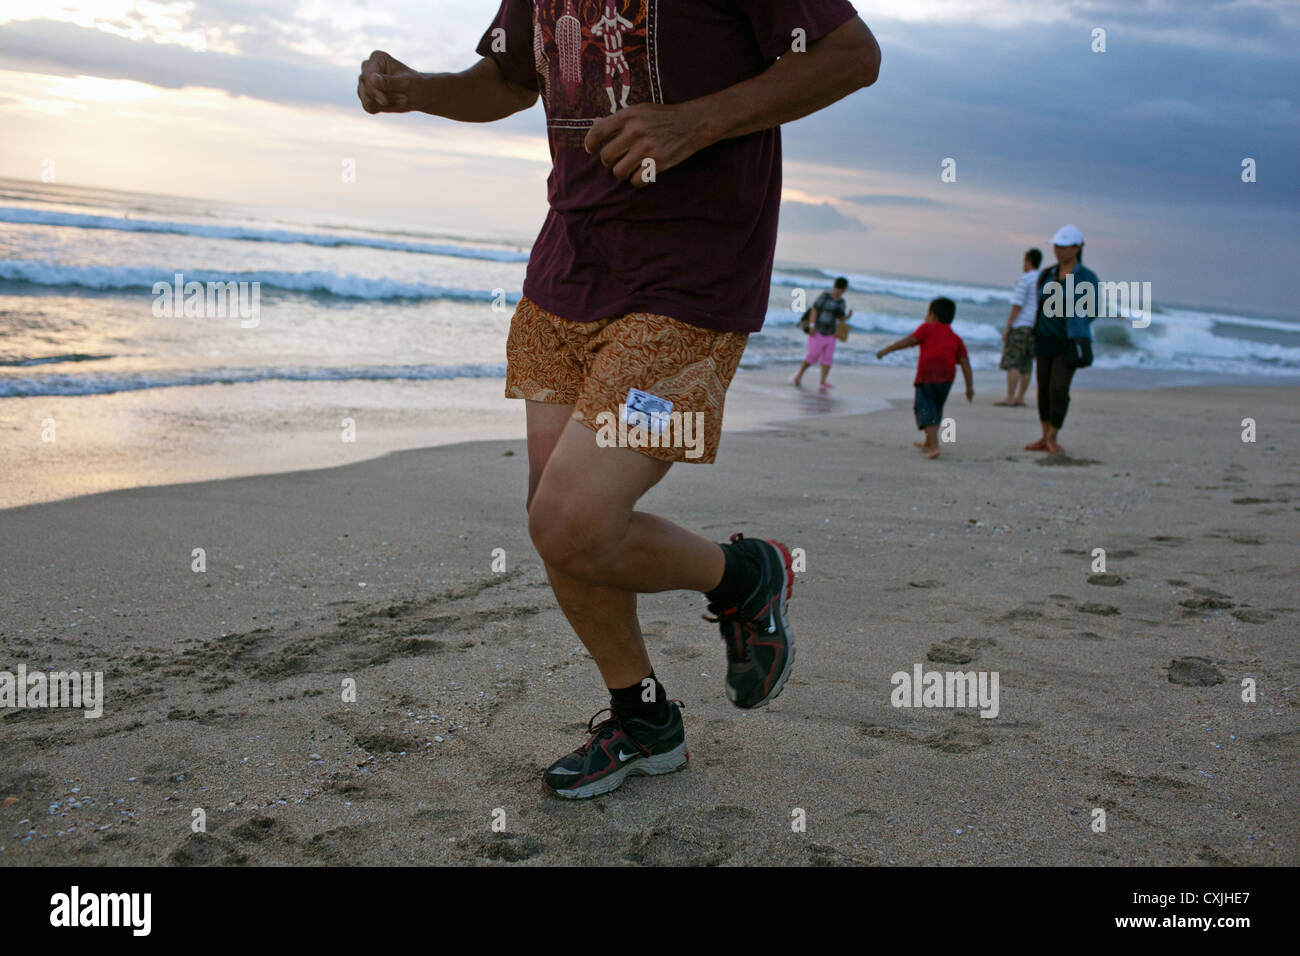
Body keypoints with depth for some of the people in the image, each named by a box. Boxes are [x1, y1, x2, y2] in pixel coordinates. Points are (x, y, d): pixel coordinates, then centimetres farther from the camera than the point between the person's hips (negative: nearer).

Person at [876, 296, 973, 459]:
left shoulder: (927, 328, 11)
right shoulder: (956, 338, 22)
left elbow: (909, 340, -3)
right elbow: (965, 362, 14)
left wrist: (887, 349, -1)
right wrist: (970, 386, 13)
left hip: (927, 374, -5)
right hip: (947, 375, 5)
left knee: (926, 409, -4)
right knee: (936, 409, 21)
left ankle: (934, 447, -19)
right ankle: (928, 443, 36)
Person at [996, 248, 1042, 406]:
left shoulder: (1025, 279, -10)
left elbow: (1017, 306, -15)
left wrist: (1007, 327, -12)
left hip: (1021, 325, -8)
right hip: (1037, 327, 8)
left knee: (1012, 363, -8)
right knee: (1026, 365, 9)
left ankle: (1010, 398, -14)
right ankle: (1020, 397, 10)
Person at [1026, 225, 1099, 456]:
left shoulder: (1087, 277, -6)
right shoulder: (1046, 275, 8)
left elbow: (1091, 312, -3)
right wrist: (1035, 343, 10)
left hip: (1070, 342, -5)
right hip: (1045, 339, 5)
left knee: (1058, 389, -13)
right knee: (1044, 389, 7)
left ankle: (1052, 439, -1)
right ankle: (1045, 439, 17)